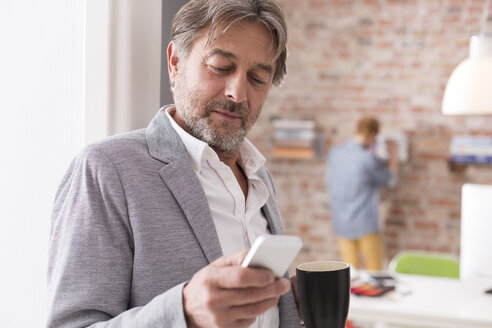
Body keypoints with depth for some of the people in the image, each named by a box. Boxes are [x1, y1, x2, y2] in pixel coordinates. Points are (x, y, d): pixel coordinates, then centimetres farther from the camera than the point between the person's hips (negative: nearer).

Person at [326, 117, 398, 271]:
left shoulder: (334, 153, 0)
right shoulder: (368, 159, -17)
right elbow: (390, 180, 0)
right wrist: (394, 157, 18)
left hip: (341, 224, 6)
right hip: (365, 224, -6)